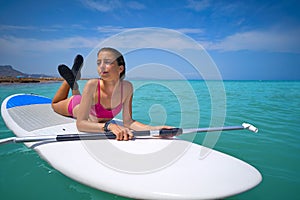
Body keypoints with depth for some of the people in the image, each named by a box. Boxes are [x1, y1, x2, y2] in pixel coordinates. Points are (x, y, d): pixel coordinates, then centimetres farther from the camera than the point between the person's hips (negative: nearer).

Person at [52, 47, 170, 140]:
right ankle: (71, 78, 29)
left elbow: (127, 121, -32)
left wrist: (152, 129, -48)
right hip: (76, 106, -3)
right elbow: (80, 123, -45)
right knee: (54, 104, 31)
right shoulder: (92, 85, -44)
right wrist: (109, 126, -61)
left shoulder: (127, 87, -35)